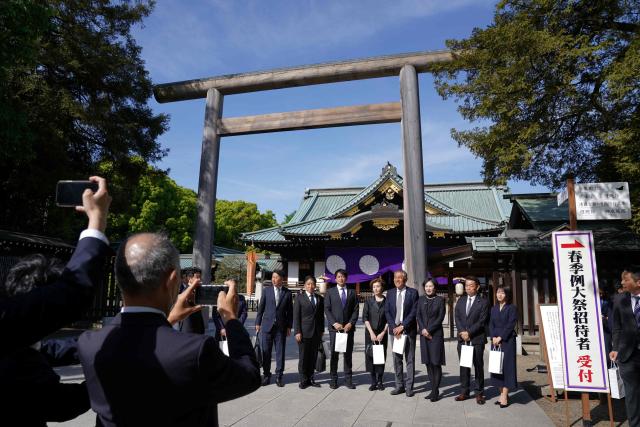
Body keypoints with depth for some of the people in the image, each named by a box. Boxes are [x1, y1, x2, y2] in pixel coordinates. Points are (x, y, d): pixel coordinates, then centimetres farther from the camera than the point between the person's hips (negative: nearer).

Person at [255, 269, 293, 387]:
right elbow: (261, 307, 6)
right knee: (265, 351, 4)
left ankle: (279, 376, 15)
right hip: (267, 325, 0)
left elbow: (290, 311, 6)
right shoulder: (266, 290, 4)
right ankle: (266, 375, 16)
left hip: (281, 327, 0)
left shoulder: (287, 293, 3)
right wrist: (258, 323, 3)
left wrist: (289, 326, 2)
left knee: (280, 352, 4)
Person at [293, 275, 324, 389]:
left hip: (316, 332, 3)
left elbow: (321, 316, 13)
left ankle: (310, 378, 18)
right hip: (304, 332, -3)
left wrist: (322, 330, 8)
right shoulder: (300, 297, 0)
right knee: (303, 356, 2)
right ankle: (303, 380, 13)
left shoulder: (320, 299, 11)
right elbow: (296, 316, -4)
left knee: (313, 356, 8)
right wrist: (297, 332, -10)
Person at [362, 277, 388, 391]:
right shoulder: (368, 301, 3)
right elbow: (365, 318, -1)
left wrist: (383, 333, -7)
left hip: (382, 334, -1)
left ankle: (380, 381, 16)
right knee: (370, 356, 0)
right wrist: (371, 332, -9)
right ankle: (373, 382, 10)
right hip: (370, 333, 1)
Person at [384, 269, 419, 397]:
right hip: (395, 330, 3)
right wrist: (394, 327, -8)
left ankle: (409, 387, 11)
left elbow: (414, 312, -8)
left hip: (408, 330, -3)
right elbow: (387, 312, 5)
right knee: (396, 359, 8)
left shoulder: (413, 292, -3)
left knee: (410, 359, 3)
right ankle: (399, 385, 18)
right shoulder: (390, 293, 8)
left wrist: (402, 326, -13)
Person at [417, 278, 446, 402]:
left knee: (436, 362, -3)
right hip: (424, 334, 4)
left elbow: (441, 317, -7)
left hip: (436, 334, -4)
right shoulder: (421, 299, 10)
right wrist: (422, 329, -8)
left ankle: (435, 391, 5)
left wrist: (429, 330, -11)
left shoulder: (440, 300, -1)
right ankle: (434, 389, 16)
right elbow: (418, 315, 7)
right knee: (428, 362, 7)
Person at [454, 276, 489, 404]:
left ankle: (479, 393, 13)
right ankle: (464, 391, 16)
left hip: (477, 339, -4)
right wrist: (462, 332, -7)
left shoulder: (483, 302, -2)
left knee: (478, 366, 4)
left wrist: (469, 332, -14)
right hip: (462, 339, 4)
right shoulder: (461, 300, 12)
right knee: (464, 366, 7)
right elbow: (457, 318, 7)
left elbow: (481, 321, -9)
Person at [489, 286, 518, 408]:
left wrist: (500, 338, -14)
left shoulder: (512, 308, -2)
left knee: (507, 366, -4)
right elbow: (491, 324, 8)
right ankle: (502, 394, 13)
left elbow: (510, 325, -10)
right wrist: (493, 338, -7)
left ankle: (504, 396, -1)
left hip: (507, 340, -5)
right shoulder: (494, 309, 14)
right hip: (495, 341, 5)